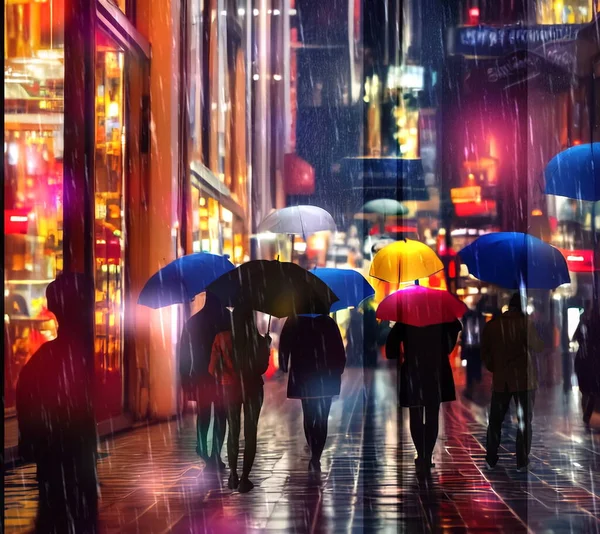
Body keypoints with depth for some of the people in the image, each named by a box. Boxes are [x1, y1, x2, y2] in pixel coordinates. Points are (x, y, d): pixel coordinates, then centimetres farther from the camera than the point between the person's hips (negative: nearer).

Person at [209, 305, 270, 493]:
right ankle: (244, 478, -2)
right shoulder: (260, 340, -7)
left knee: (233, 431, 16)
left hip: (230, 388, 1)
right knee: (250, 433, 4)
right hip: (252, 389, -1)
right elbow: (263, 368, 1)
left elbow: (213, 368, -5)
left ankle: (233, 475, 18)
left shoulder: (222, 338, -7)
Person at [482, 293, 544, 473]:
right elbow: (537, 347, -10)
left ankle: (491, 460, 14)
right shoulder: (524, 323, -9)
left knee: (495, 420, 12)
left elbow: (485, 352, 6)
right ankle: (522, 462, 2)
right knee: (524, 421, 4)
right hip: (523, 379, -3)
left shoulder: (491, 325, 2)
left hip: (500, 380, 3)